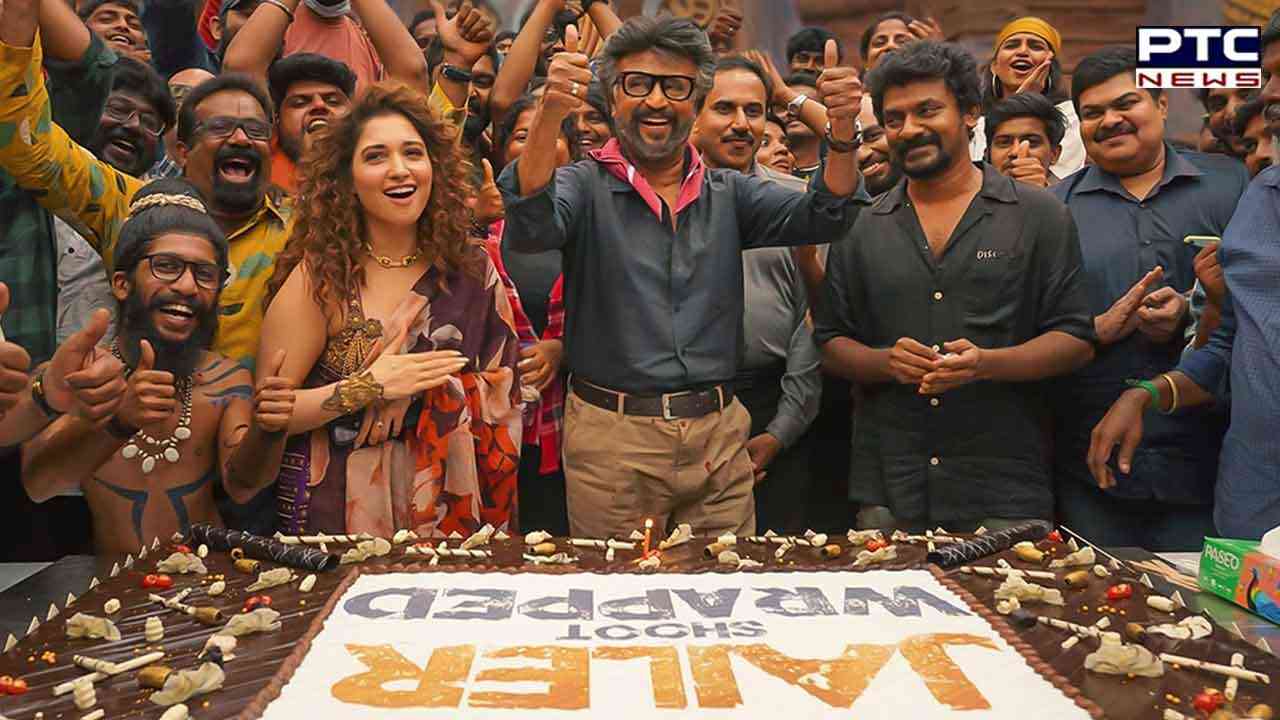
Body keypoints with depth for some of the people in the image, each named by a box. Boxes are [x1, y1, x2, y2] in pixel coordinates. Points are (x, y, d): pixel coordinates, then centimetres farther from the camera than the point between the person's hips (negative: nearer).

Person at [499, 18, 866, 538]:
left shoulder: (728, 193, 10)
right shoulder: (587, 186, -1)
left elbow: (821, 217, -3)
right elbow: (529, 229, -22)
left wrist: (842, 131, -22)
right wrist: (550, 115, -37)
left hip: (719, 436, 3)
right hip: (612, 437, -3)